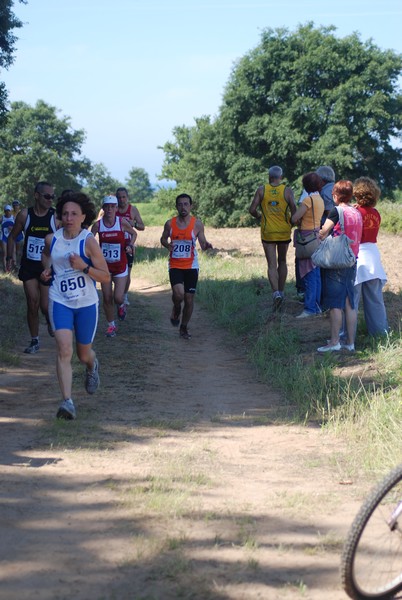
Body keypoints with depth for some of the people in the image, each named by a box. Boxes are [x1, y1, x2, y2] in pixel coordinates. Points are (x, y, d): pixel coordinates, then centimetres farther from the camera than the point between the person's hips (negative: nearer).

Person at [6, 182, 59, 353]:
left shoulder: (56, 217, -9)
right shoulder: (24, 215, -5)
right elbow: (12, 237, 8)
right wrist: (10, 257, 0)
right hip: (28, 266, 1)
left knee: (46, 306, -4)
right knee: (32, 305, 1)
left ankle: (50, 320, 32)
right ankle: (34, 342, 14)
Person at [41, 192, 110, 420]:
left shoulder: (89, 241, -12)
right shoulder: (52, 239, -2)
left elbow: (105, 277, -10)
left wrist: (84, 267, -25)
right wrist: (47, 268, 3)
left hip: (87, 304, -1)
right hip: (60, 302, 1)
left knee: (84, 354, 14)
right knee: (64, 349, -18)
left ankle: (92, 366, 53)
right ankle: (67, 401, -20)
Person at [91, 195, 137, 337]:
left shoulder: (122, 222, -10)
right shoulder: (98, 224, -8)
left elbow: (134, 233, 7)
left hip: (120, 266, -1)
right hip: (104, 266, 1)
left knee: (118, 298, -8)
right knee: (107, 298, 4)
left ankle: (121, 306, 30)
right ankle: (111, 326, 21)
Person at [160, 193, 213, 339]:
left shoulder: (197, 224, -3)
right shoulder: (170, 223, 0)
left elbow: (202, 244, 1)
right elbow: (163, 239, 14)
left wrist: (206, 245, -24)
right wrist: (167, 245, -9)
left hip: (191, 266, 1)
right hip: (175, 265, 0)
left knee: (189, 299, 4)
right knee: (178, 293, -23)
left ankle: (184, 327, 24)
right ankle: (176, 310, 12)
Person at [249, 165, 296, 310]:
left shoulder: (262, 190, -3)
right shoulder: (287, 190, -4)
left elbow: (252, 210, -5)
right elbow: (294, 211, -10)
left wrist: (258, 216, 16)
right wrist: (292, 222, 10)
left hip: (268, 232, -1)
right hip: (284, 231, 1)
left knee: (272, 264, -1)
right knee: (282, 261, 19)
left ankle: (276, 292, -19)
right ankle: (281, 291, 24)